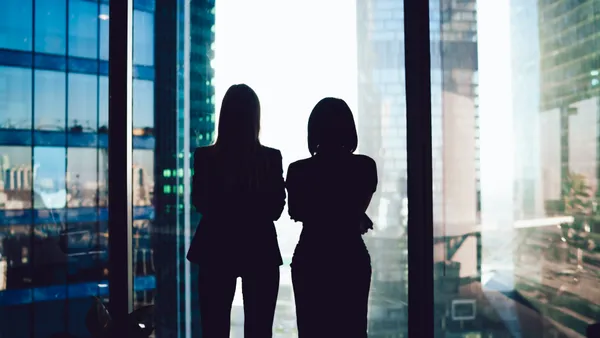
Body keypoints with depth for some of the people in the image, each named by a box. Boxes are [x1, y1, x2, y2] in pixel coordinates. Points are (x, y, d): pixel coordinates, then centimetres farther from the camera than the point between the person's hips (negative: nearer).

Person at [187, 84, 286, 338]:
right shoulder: (271, 158, -10)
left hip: (216, 250, 1)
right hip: (260, 251, -1)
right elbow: (276, 209, -2)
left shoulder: (205, 157, -9)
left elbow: (199, 203, 5)